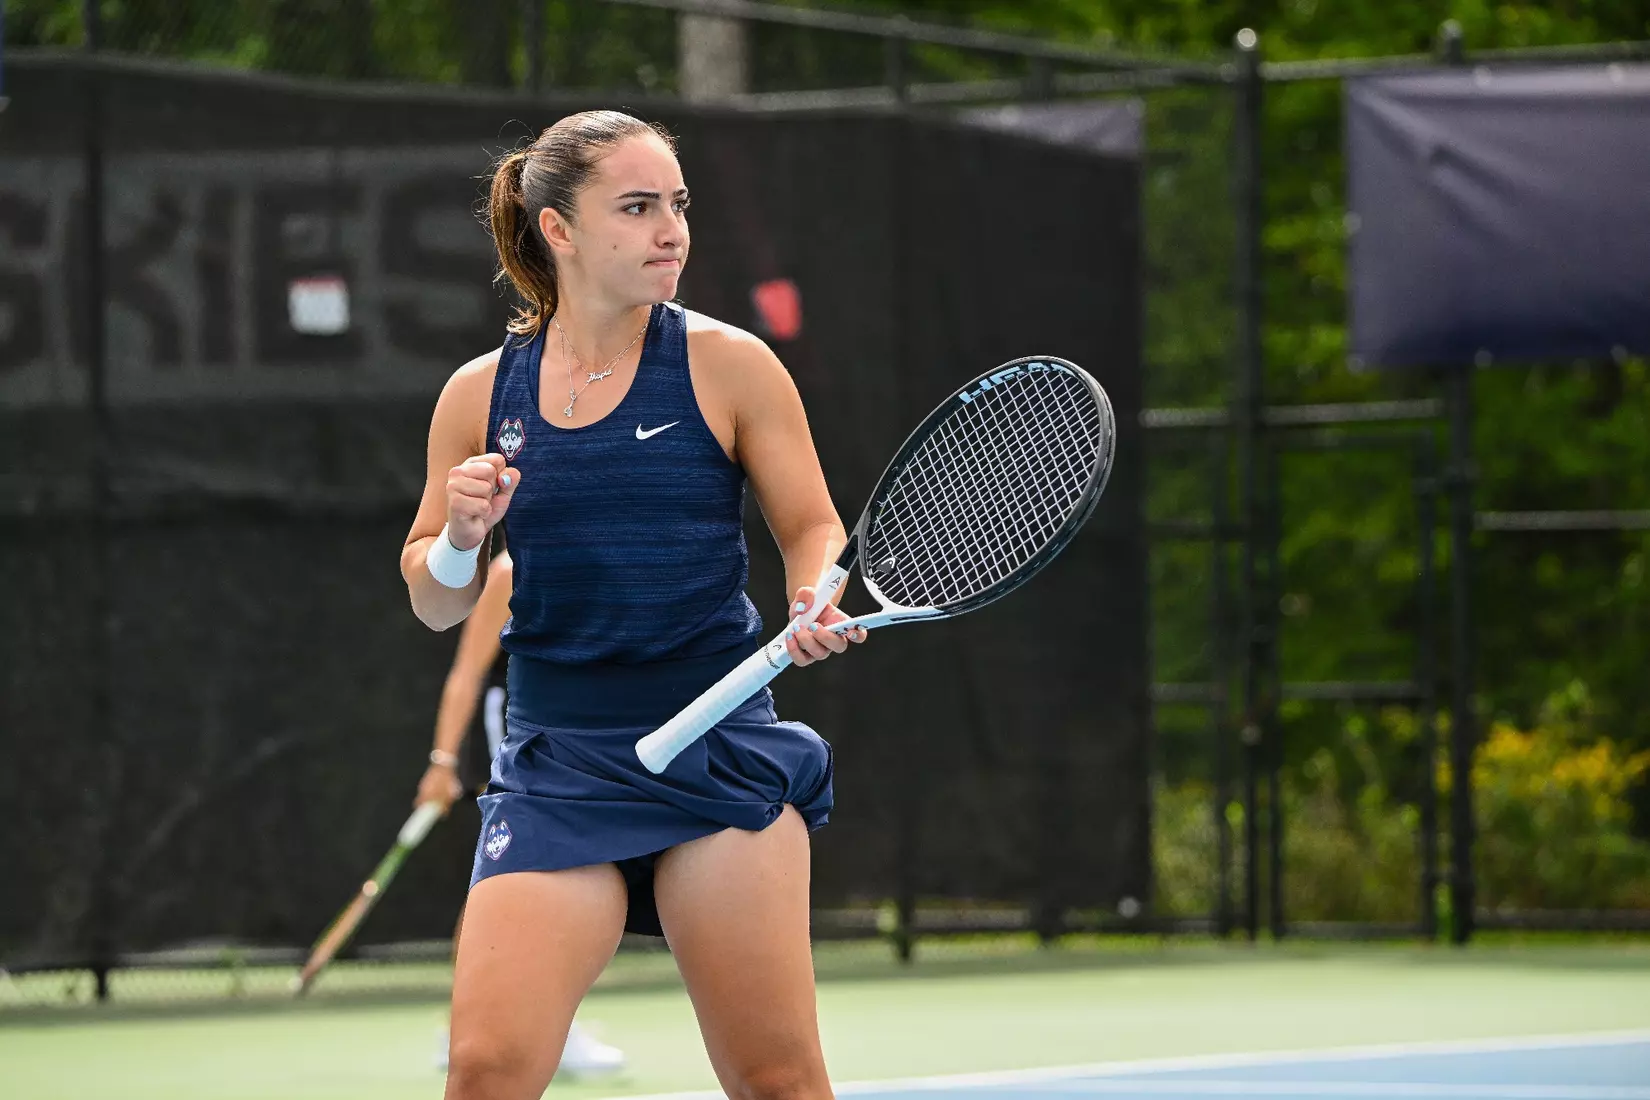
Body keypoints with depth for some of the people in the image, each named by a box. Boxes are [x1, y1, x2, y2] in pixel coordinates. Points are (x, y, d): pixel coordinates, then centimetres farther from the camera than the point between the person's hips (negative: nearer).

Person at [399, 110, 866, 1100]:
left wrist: (818, 604, -14)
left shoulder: (728, 366, 1)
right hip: (559, 768, 1)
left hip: (721, 756, -1)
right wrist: (459, 538, -7)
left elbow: (813, 527, 8)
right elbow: (437, 605, 15)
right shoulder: (481, 395, 6)